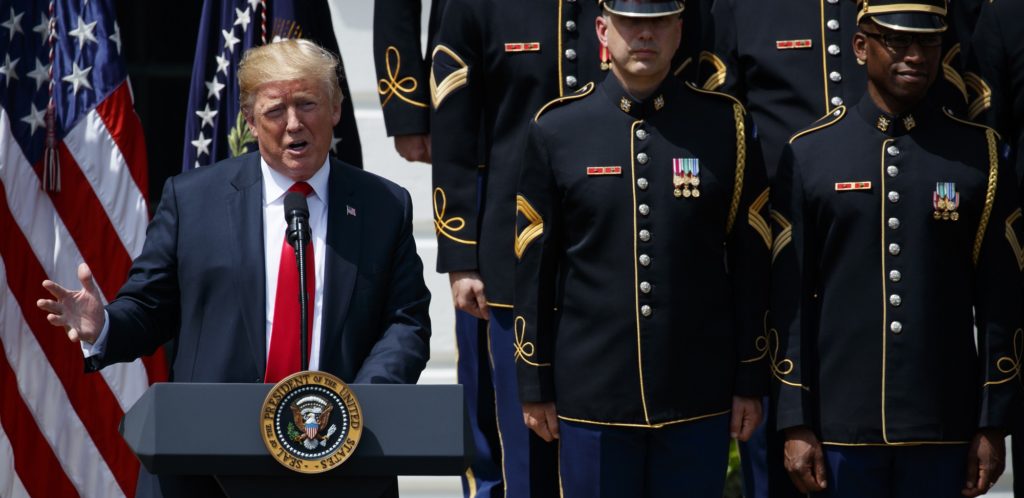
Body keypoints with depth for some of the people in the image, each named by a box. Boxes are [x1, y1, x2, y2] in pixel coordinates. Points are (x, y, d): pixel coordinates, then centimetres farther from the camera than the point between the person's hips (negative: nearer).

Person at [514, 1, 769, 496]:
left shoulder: (725, 125, 2)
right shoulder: (555, 128, 1)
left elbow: (750, 265, 4)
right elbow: (533, 269, 3)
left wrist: (750, 381, 2)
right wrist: (535, 386, 2)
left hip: (698, 395, 0)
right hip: (592, 396, 0)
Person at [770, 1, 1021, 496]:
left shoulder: (979, 153, 3)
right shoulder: (809, 154, 2)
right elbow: (789, 301, 1)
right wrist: (796, 425, -3)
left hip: (945, 430, 0)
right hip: (841, 429, 0)